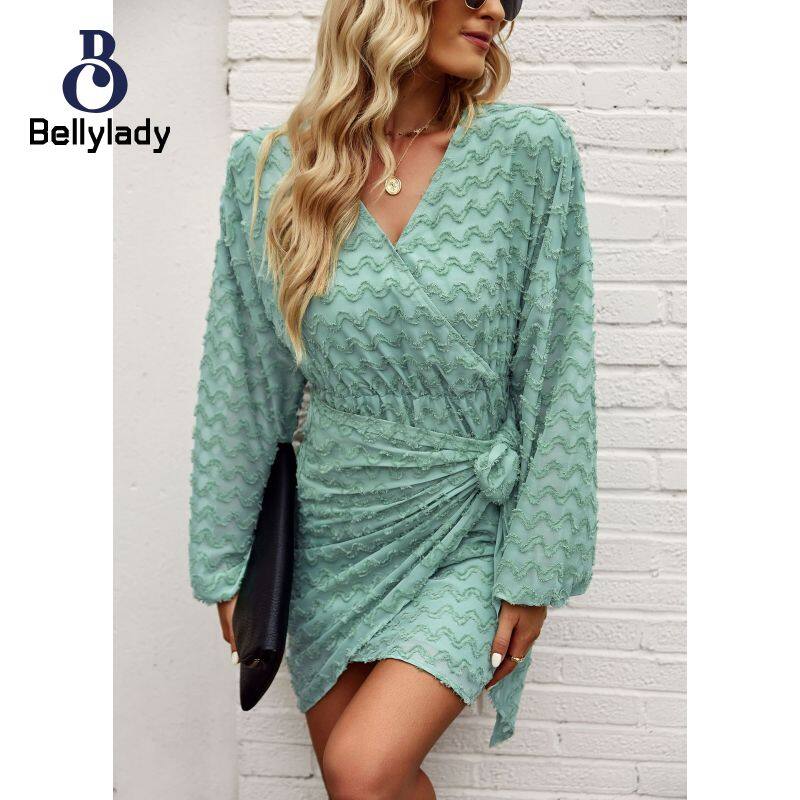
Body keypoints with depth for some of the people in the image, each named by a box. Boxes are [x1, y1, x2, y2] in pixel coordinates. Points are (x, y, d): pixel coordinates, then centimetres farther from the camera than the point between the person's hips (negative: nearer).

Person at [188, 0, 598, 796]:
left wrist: (536, 574, -8)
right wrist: (225, 564, 4)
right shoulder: (270, 169, -6)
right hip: (333, 524, 3)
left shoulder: (530, 150, -11)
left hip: (467, 530, -2)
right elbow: (241, 382, 0)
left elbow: (555, 376, -9)